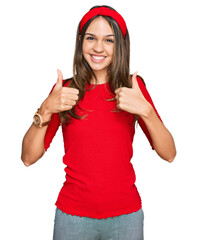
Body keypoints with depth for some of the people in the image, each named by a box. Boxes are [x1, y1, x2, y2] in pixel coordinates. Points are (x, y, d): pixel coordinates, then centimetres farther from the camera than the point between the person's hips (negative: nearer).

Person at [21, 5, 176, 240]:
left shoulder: (133, 87, -2)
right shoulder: (65, 91, -2)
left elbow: (169, 154, -7)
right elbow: (28, 157, -5)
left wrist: (145, 110, -21)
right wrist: (46, 110, -19)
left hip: (126, 215, 1)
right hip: (73, 214, 0)